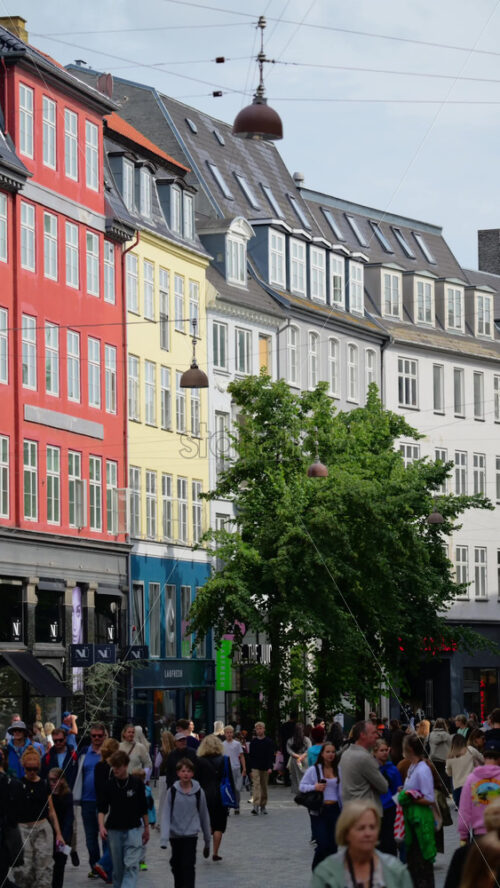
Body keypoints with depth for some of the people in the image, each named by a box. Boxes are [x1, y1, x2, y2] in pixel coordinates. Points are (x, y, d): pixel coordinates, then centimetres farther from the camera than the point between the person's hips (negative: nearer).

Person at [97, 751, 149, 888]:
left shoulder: (137, 783, -2)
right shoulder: (109, 785, -1)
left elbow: (143, 808, 7)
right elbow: (102, 808, 0)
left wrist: (146, 828, 11)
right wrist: (101, 826, -16)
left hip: (133, 829, -2)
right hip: (114, 830, 2)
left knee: (131, 865, -13)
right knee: (117, 867, 9)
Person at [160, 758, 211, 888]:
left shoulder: (198, 792, -3)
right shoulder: (172, 792, -4)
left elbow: (204, 815, 6)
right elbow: (165, 815, -7)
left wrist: (207, 841, 11)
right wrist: (164, 838, -18)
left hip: (191, 835, -2)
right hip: (175, 835, 2)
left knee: (188, 866, -12)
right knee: (176, 866, 14)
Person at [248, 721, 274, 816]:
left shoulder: (269, 742, 1)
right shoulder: (253, 741, 6)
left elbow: (271, 755, -3)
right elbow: (251, 755, 9)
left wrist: (270, 767, -14)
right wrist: (250, 769, 5)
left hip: (265, 768, 0)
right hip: (255, 768, 0)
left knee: (264, 787, 8)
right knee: (256, 785, -14)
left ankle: (263, 806, 21)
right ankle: (256, 806, -23)